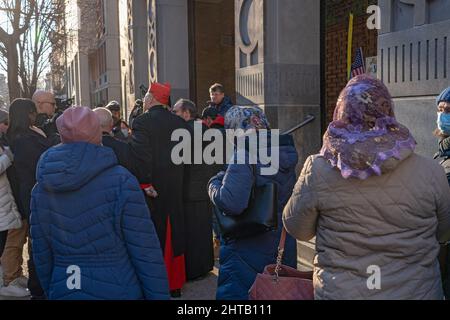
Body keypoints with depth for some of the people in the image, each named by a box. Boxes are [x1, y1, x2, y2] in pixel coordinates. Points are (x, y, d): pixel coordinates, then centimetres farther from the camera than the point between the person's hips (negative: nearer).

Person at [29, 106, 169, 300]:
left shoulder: (42, 187, -2)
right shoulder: (121, 182, -15)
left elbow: (42, 256, 5)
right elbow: (146, 253, -15)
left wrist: (52, 292, 17)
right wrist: (159, 295, -7)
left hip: (63, 291, 4)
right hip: (118, 290, -4)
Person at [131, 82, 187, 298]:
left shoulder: (142, 122, -11)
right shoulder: (179, 123, 4)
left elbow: (141, 157, -18)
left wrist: (145, 184, -13)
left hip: (152, 189, -5)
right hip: (176, 189, 5)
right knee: (175, 234, 13)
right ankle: (175, 283, 25)